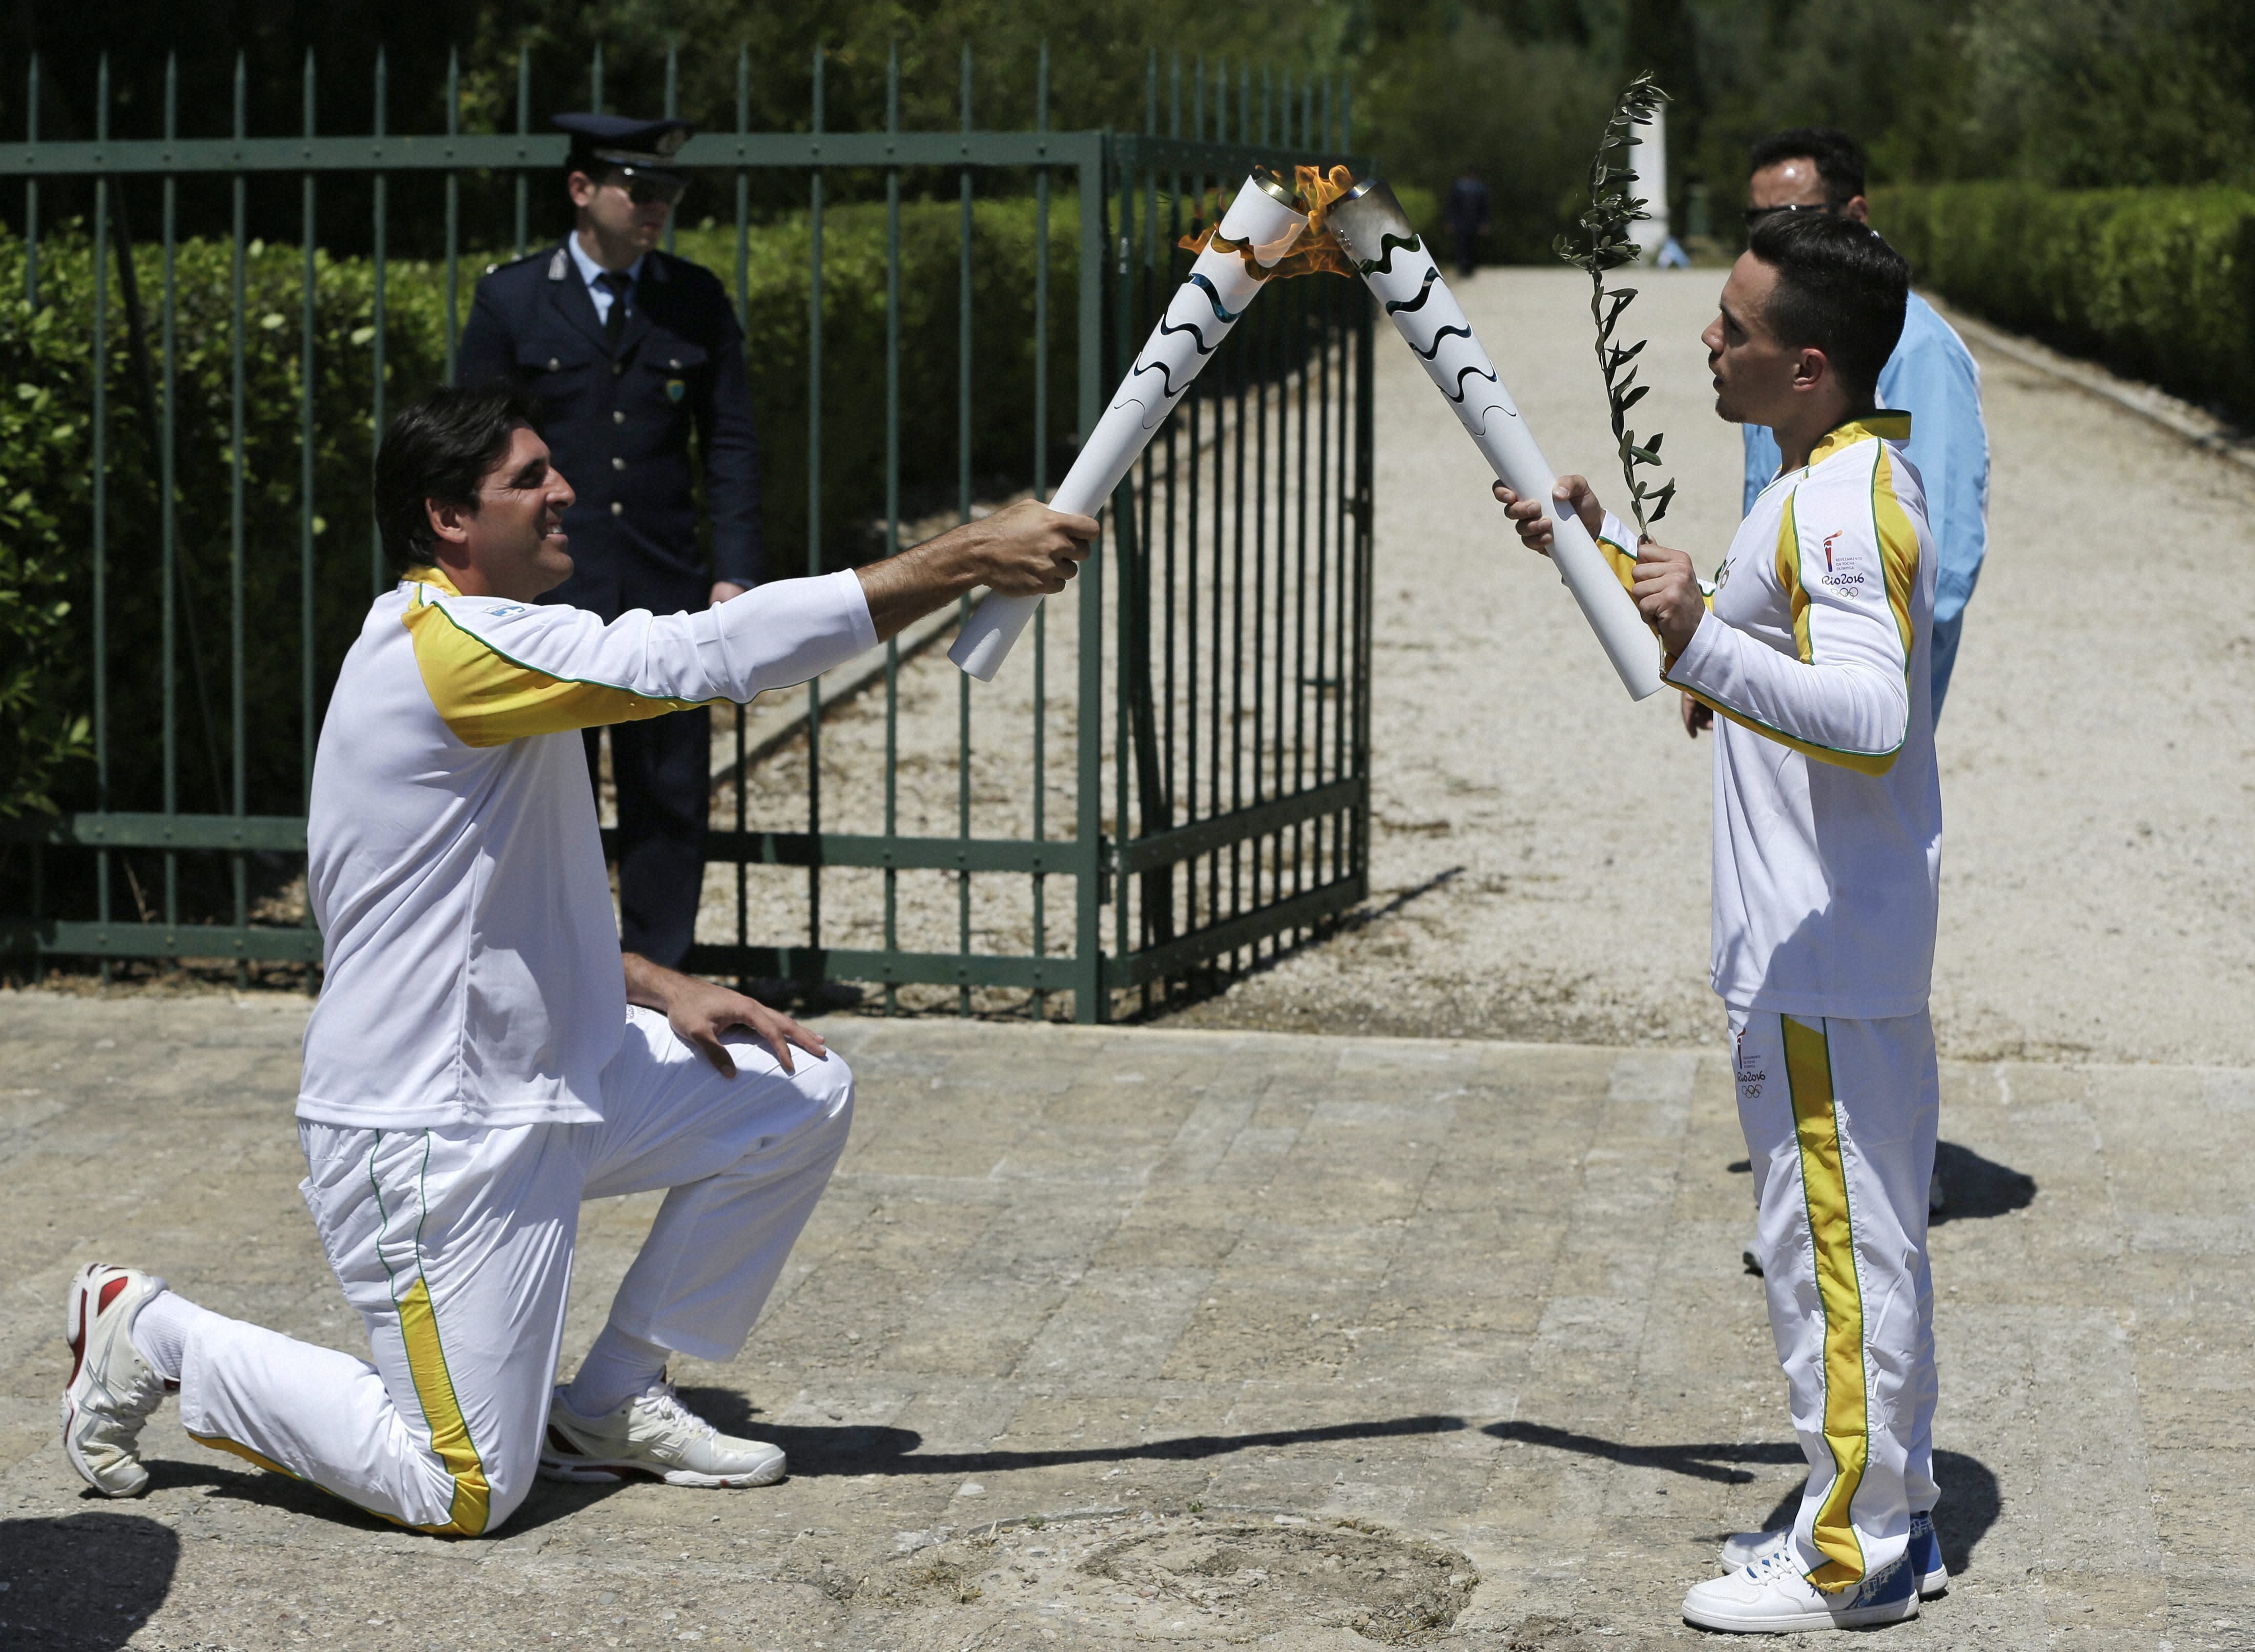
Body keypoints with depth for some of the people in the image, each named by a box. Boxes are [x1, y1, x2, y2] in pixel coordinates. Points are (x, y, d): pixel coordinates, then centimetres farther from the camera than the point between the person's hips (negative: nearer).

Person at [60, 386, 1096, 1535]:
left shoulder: (482, 649, 14)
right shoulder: (447, 644, -19)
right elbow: (707, 655, -27)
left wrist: (660, 992, 8)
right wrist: (963, 561, -26)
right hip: (430, 1128, -10)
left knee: (802, 1098, 7)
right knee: (465, 1494, -8)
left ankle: (612, 1406, 14)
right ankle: (157, 1335, 11)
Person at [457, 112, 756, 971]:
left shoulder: (698, 301, 7)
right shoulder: (509, 299, 2)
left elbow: (731, 446, 7)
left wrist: (734, 574, -3)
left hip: (666, 596, 2)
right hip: (545, 599, -2)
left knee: (670, 804, 5)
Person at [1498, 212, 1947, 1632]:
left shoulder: (1847, 500, -20)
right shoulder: (1850, 478, 12)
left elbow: (1870, 713, -34)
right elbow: (1752, 638, 27)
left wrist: (1701, 646, -45)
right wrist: (1599, 544, 24)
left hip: (1821, 957, -11)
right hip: (1846, 942, 11)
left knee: (1833, 1241, -1)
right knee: (1871, 1234, 17)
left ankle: (1850, 1561, 8)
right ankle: (1889, 1524, 27)